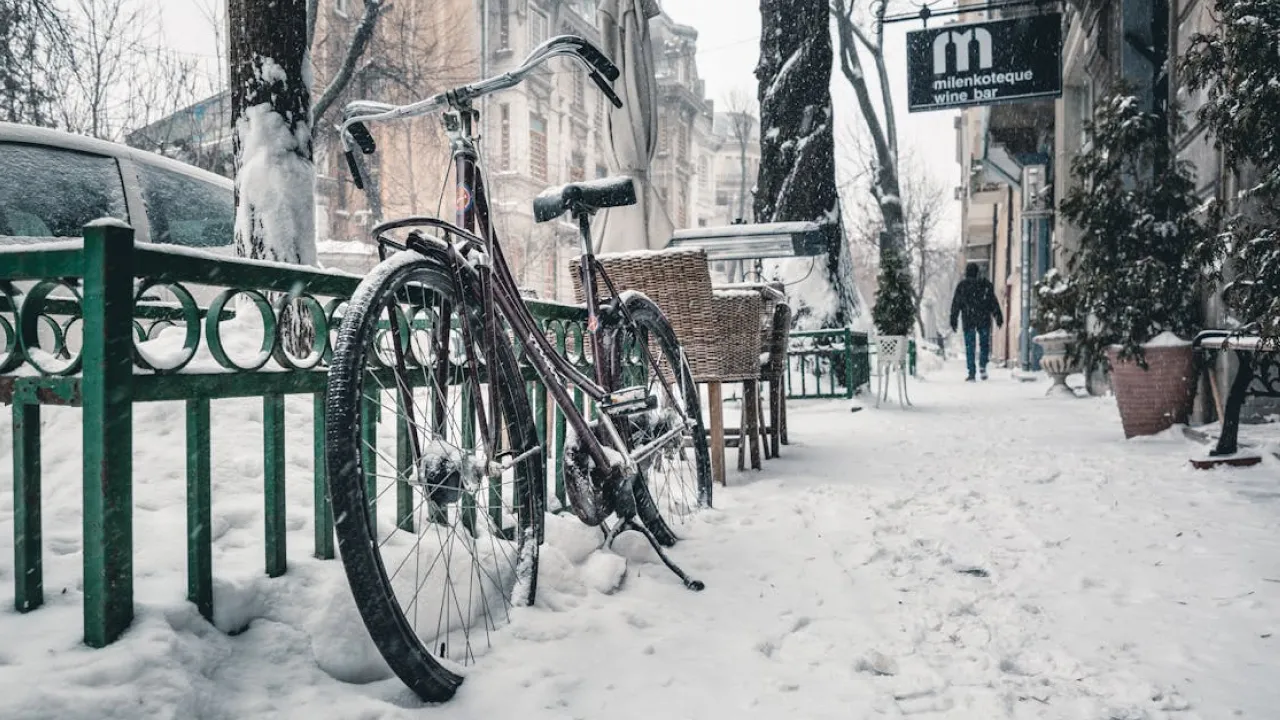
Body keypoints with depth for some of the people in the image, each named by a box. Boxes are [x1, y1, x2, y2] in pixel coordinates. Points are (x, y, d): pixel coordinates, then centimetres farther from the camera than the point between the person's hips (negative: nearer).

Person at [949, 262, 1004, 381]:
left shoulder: (962, 286, 1)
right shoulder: (986, 284, 4)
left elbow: (955, 304, 0)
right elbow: (994, 302, 3)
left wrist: (953, 321, 4)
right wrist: (999, 317, 7)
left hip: (968, 320, -1)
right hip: (984, 319, 1)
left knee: (969, 347, 2)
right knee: (984, 343, 15)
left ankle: (971, 374, -2)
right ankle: (982, 365, -6)